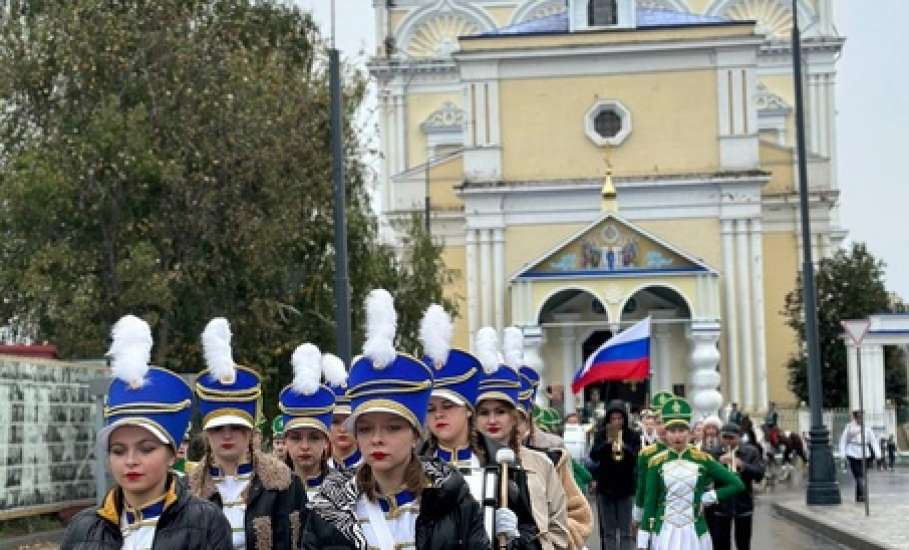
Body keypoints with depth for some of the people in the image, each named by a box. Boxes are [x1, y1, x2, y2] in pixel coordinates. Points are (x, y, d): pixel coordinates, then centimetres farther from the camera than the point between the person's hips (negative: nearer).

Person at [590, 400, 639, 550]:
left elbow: (638, 458, -11)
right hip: (605, 487, 1)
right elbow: (594, 456, -9)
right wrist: (607, 442, -23)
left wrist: (623, 447, -27)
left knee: (626, 532, 1)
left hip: (626, 488, -1)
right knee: (608, 531, 8)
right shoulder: (601, 434, 1)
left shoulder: (632, 435, -1)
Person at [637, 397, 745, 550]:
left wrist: (709, 497, -4)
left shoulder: (703, 460, 0)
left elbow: (737, 484, 4)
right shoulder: (657, 462, 0)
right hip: (665, 534, 0)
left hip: (694, 534, 0)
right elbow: (649, 503, 2)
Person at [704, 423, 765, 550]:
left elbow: (759, 474, -7)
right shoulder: (711, 453, 0)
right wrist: (719, 462, -23)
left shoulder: (751, 452, 1)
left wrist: (743, 466, -23)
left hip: (743, 504, 0)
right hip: (721, 504, 0)